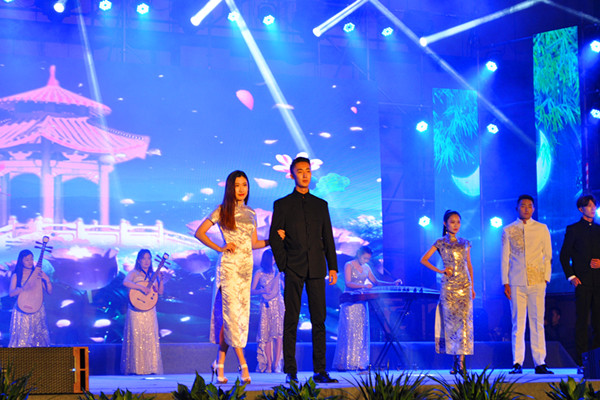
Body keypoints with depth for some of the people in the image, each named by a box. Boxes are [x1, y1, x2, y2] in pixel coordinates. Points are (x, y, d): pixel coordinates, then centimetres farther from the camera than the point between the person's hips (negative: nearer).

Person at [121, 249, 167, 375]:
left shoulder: (153, 275, 13)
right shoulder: (134, 273, 1)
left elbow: (160, 292, 10)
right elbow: (125, 282, -20)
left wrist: (161, 281, -7)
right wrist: (141, 287, -26)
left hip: (150, 311, 4)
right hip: (136, 310, -4)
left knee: (150, 338, 1)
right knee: (136, 338, -5)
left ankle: (150, 368, 3)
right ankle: (135, 368, -4)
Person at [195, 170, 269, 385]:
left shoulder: (251, 214, 14)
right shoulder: (222, 211, 0)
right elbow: (199, 233, 0)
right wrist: (220, 248, -7)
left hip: (247, 267, 6)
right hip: (229, 266, -6)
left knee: (241, 313, 3)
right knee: (232, 312, -11)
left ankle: (220, 363, 10)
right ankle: (243, 365, -15)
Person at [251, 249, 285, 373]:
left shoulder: (277, 271, 12)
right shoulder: (259, 274, 5)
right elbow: (252, 291, 1)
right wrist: (262, 291, -15)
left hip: (278, 304, 2)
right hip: (266, 306, -1)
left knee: (278, 333, -11)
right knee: (266, 335, -5)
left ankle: (276, 364, -12)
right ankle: (268, 365, -4)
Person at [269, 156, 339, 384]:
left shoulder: (320, 205, 15)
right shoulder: (282, 205, 7)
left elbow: (328, 238, 15)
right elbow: (274, 238, 3)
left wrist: (333, 266, 7)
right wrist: (284, 265, -6)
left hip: (316, 269, 2)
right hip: (294, 270, -2)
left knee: (319, 320, 0)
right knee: (291, 320, -2)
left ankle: (320, 371, 2)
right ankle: (290, 372, 0)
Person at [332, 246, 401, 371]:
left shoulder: (366, 267, 12)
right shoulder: (349, 265, -6)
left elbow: (376, 282, 16)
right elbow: (348, 283, -18)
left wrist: (393, 284, 4)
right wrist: (364, 286, -32)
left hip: (361, 303, 6)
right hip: (350, 303, -6)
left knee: (362, 332, 2)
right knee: (349, 332, -7)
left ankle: (359, 363, 3)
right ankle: (344, 363, -5)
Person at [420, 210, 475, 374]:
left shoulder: (465, 243, 13)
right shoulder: (440, 243, 4)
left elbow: (469, 265, 17)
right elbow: (424, 260, 3)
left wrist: (472, 286, 12)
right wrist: (440, 271, -5)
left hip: (464, 286, 2)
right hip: (448, 287, -2)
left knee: (464, 319, -8)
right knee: (451, 320, -3)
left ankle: (461, 360, -11)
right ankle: (456, 360, 2)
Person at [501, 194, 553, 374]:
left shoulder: (542, 229, 9)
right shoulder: (508, 231, 8)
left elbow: (548, 256, 11)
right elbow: (504, 258, 8)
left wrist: (546, 278, 2)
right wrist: (506, 283, 2)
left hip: (537, 282, 0)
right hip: (516, 283, 0)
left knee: (537, 322, 0)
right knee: (518, 323, -2)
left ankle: (540, 363, 4)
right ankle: (517, 363, 2)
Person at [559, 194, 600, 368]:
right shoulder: (573, 229, 5)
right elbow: (564, 255, 3)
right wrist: (571, 277, -6)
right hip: (582, 280, -3)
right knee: (582, 319, -4)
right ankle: (582, 357, -2)